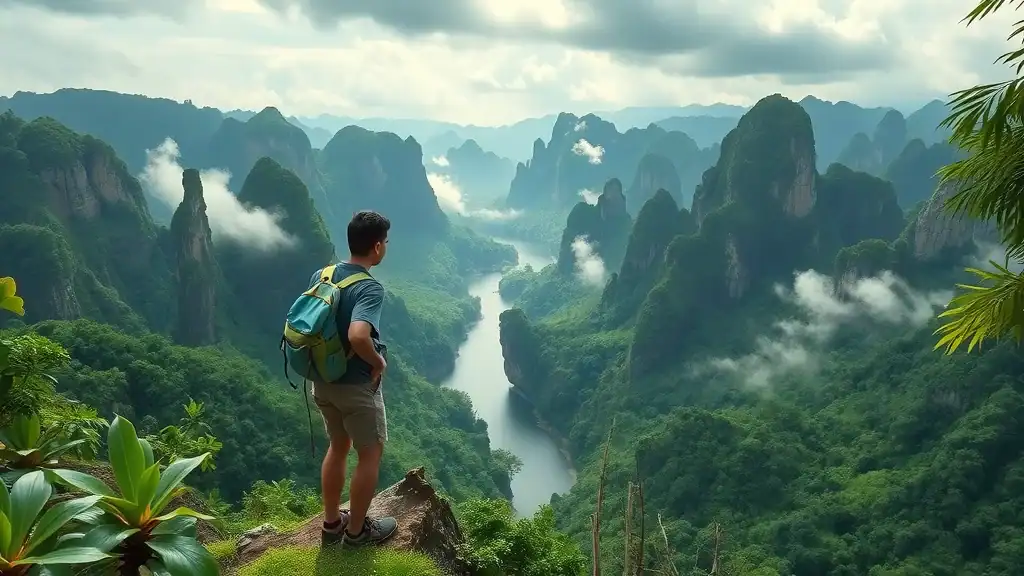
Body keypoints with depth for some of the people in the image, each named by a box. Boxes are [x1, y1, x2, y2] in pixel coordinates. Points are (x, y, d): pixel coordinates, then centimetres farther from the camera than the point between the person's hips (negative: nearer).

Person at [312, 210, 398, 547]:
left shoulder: (321, 275, -1)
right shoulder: (370, 289, -25)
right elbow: (358, 336, -40)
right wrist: (379, 361, -22)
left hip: (323, 381, 7)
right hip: (356, 386, -7)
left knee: (338, 447, 24)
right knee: (370, 454, 12)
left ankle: (332, 523, 35)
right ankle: (356, 531, 24)